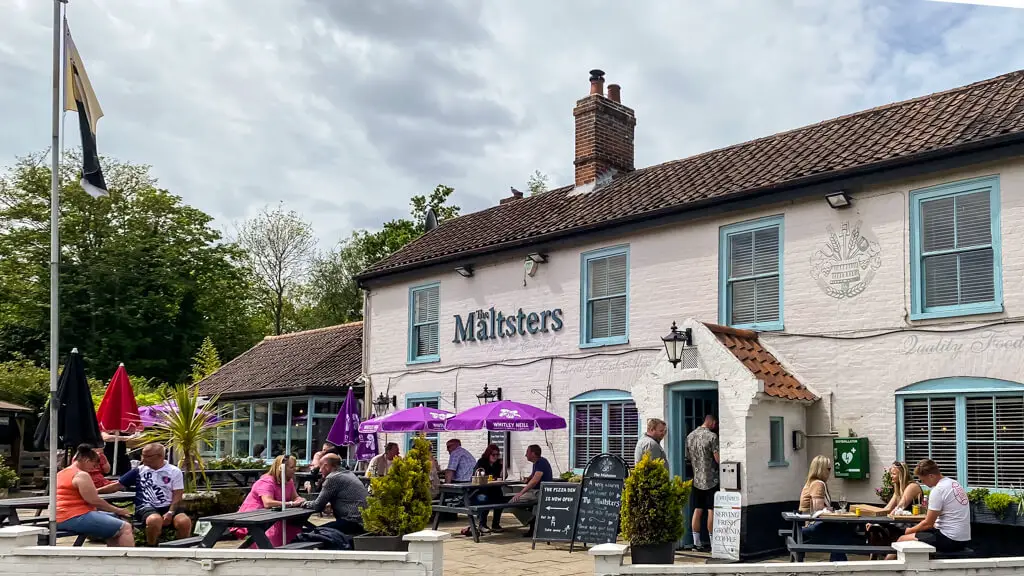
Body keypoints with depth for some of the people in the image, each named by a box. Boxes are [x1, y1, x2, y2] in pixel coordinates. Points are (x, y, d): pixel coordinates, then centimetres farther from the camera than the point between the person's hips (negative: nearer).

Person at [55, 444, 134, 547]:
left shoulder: (60, 474, 19)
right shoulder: (82, 475, -13)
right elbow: (95, 501, -16)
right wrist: (117, 510, -4)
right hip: (76, 518, -11)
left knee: (113, 518, 24)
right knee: (125, 528, -13)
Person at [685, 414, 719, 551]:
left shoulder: (690, 436, 7)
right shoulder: (712, 436, -14)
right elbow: (718, 458, -16)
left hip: (697, 479, 6)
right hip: (711, 479, -6)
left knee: (697, 510, 8)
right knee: (711, 511, 0)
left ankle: (696, 542, 10)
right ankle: (713, 542, 4)